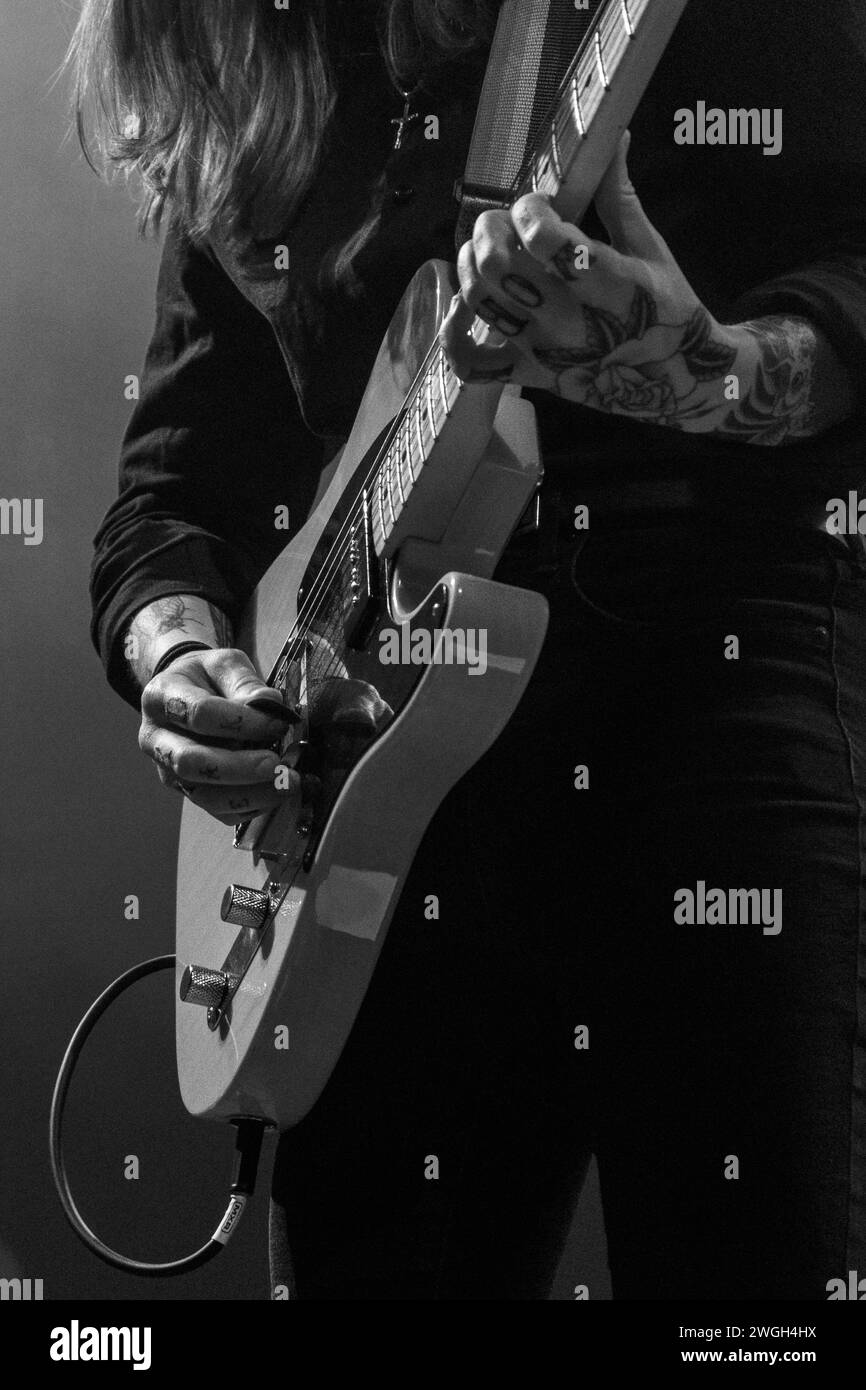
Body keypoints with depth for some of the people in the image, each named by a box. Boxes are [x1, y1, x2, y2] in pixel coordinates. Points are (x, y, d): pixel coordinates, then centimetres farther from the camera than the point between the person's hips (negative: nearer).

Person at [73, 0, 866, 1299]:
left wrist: (724, 376, -28)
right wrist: (180, 655, -5)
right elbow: (176, 481, 16)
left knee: (742, 1258, -10)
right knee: (361, 1256, 9)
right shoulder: (246, 104, 16)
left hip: (712, 682, -4)